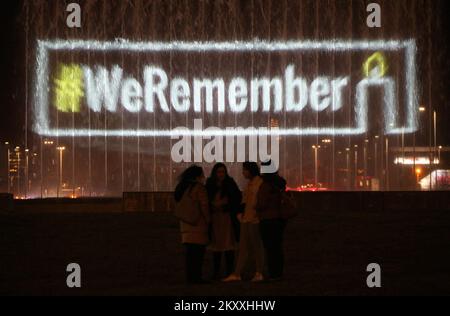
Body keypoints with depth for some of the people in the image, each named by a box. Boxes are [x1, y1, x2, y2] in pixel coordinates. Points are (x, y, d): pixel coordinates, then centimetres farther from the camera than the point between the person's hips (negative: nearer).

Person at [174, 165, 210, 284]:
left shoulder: (182, 188, 14)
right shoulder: (199, 188, -11)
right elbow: (204, 206, -14)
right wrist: (208, 220, 0)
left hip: (186, 225, 8)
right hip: (198, 225, -8)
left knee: (190, 251, 11)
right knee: (198, 251, -5)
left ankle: (190, 276, 13)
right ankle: (196, 277, -6)